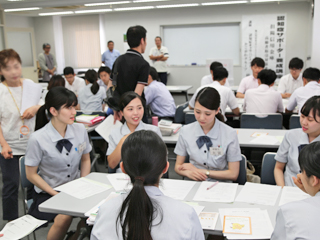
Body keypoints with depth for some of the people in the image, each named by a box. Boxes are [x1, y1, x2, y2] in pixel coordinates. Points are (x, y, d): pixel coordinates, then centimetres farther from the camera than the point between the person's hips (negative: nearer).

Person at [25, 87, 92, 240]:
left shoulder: (80, 130, -4)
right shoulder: (38, 139, -15)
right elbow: (31, 175, -6)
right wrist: (57, 195, -13)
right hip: (48, 192, -4)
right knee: (64, 217, -30)